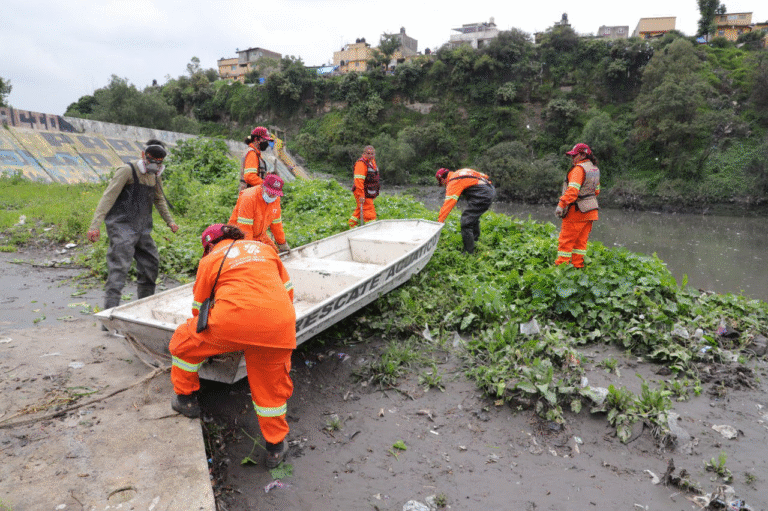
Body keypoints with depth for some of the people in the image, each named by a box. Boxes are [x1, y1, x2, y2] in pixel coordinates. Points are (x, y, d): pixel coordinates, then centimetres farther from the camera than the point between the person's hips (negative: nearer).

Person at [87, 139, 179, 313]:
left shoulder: (155, 176, 13)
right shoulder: (127, 171, -10)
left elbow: (159, 199, 30)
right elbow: (108, 197, -16)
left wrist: (169, 221, 28)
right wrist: (95, 225, -25)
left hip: (142, 229, 8)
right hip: (122, 227, -8)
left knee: (151, 263, 13)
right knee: (119, 268, -13)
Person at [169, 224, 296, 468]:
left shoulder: (210, 260, 19)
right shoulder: (265, 248, 26)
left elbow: (199, 308, 27)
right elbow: (288, 290, 27)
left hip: (233, 319, -2)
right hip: (279, 324, 3)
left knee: (184, 340, 27)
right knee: (271, 386, 20)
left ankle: (185, 399, 40)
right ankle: (275, 447, 30)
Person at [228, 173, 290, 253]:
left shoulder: (276, 198, -4)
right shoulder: (249, 198, -27)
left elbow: (276, 223, 6)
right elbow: (244, 227, -28)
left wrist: (282, 244, 9)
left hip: (259, 235, 7)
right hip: (241, 236, -7)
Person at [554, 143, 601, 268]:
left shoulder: (579, 169, -15)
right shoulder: (595, 169, 15)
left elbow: (572, 190, -25)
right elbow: (596, 191, 21)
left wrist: (561, 205, -26)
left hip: (577, 211, -9)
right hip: (590, 211, 9)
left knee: (566, 240, -3)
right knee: (580, 241, 12)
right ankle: (578, 266, 15)